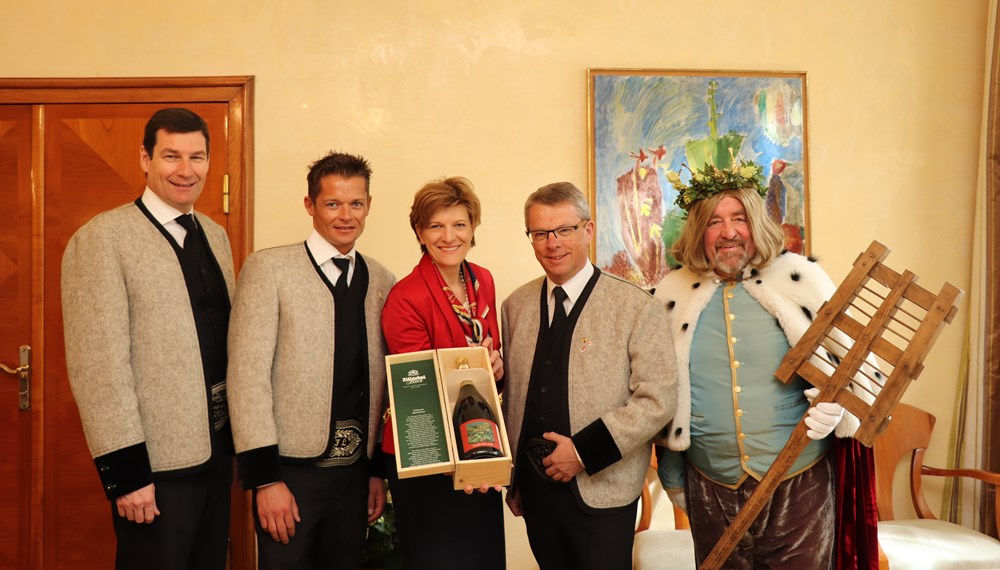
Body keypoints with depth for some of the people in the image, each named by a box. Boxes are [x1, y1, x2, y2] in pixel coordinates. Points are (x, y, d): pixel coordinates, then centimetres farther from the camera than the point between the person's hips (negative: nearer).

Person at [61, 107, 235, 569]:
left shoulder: (215, 235, 10)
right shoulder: (102, 238, -12)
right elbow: (98, 364, -16)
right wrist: (125, 472, -18)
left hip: (217, 451, 7)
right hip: (156, 463, -7)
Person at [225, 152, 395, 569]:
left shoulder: (383, 282, 7)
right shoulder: (269, 268, -6)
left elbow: (383, 386, 11)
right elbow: (247, 374, -10)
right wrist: (265, 478, -13)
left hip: (355, 472, 4)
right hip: (291, 470, -4)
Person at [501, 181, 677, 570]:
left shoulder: (636, 307, -9)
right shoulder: (515, 306, 5)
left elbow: (658, 400, -13)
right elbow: (512, 395, 9)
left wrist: (585, 450, -16)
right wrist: (512, 478, 11)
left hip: (601, 491, -4)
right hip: (535, 487, 4)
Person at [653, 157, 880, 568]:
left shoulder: (799, 280, -6)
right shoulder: (673, 296, 0)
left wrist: (836, 407, -18)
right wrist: (674, 480, 15)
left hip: (799, 486, -2)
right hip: (712, 491, 2)